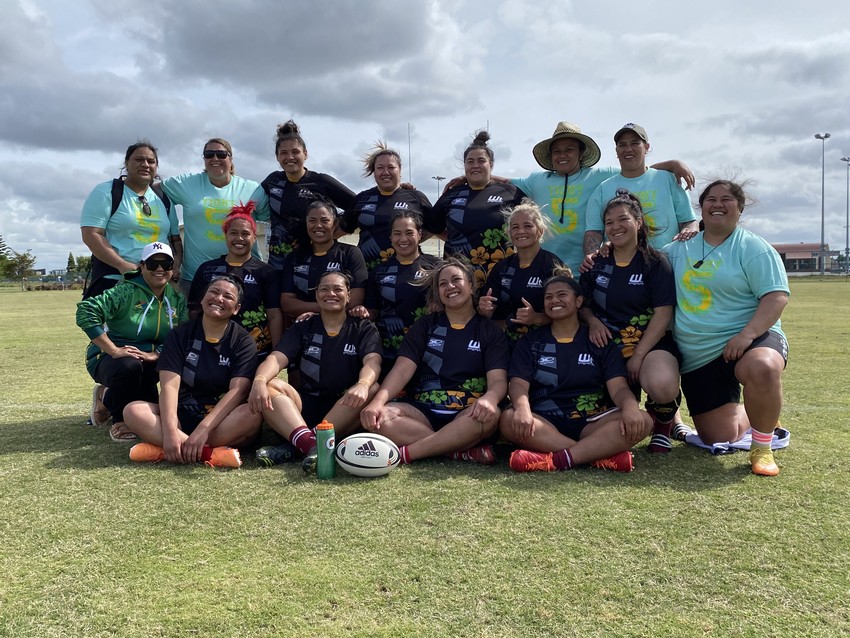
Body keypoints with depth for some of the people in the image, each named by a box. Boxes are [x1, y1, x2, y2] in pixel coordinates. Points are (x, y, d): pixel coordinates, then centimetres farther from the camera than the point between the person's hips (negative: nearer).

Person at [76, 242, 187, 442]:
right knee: (130, 366, -38)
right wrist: (114, 350, -30)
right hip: (108, 358, -7)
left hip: (150, 359, 7)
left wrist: (156, 354, -27)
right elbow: (85, 311, -28)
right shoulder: (126, 292, -16)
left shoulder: (177, 299, 1)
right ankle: (120, 422, -6)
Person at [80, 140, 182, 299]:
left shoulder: (163, 199, 15)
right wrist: (122, 265, -20)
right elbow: (91, 235, -9)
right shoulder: (105, 192, 0)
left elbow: (175, 238, 19)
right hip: (114, 280, -4)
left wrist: (177, 262, -2)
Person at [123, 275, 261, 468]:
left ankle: (162, 449, -31)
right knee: (133, 411, -23)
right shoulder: (180, 335, 3)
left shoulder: (243, 341, -2)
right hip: (182, 415, 2)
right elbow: (170, 385, -10)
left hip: (223, 419, -2)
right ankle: (211, 453, -35)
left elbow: (237, 390, -14)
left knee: (253, 414, -33)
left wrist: (203, 429, -29)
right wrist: (170, 431, -27)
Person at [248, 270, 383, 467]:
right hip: (305, 407, 2)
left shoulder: (364, 329, 9)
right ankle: (310, 444, -49)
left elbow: (372, 361, -11)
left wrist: (363, 384, -36)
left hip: (346, 410, -1)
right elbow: (276, 358, -4)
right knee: (269, 386, -23)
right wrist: (260, 380, -29)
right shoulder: (301, 328, 13)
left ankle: (293, 447, -36)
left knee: (372, 389, -31)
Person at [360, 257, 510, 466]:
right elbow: (402, 370, 0)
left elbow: (498, 380, -5)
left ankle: (404, 454, -31)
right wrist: (378, 401, -21)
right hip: (423, 412, 2)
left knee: (489, 414, -36)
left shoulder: (491, 331, 9)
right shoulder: (425, 325, 13)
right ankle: (465, 450, -28)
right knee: (380, 417, -28)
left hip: (466, 416, -1)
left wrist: (489, 398, -31)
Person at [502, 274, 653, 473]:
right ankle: (604, 455, -33)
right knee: (508, 420, -32)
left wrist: (630, 406, -25)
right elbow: (519, 384, -2)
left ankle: (556, 459, -37)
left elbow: (618, 387, 0)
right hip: (545, 425, -1)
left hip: (591, 424, 1)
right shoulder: (529, 343, 12)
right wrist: (522, 408, -27)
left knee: (642, 421, -26)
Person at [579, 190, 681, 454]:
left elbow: (663, 314, -9)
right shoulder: (597, 263, 9)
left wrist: (638, 356, -16)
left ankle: (663, 423, 2)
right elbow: (581, 303, 14)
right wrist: (592, 320, -10)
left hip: (651, 344, -3)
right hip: (608, 345, 4)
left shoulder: (656, 262, -3)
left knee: (662, 387, -36)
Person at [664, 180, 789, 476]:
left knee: (761, 368, -41)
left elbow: (777, 297, -11)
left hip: (748, 341, -4)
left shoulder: (753, 248, -1)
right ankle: (758, 417, 35)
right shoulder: (679, 248, 12)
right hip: (697, 358, 4)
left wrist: (747, 334, -25)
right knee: (721, 438, -1)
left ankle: (762, 447, -16)